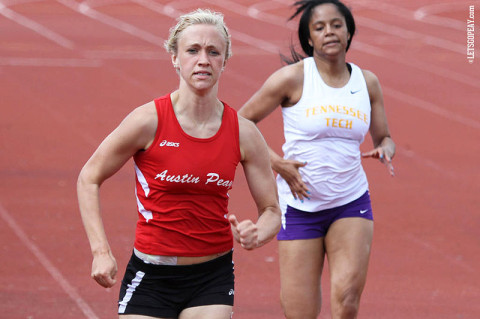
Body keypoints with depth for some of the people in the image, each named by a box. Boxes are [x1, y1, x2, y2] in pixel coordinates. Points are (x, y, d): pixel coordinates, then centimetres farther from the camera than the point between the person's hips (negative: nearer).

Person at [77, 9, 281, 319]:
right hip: (150, 278, -2)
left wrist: (255, 235, -18)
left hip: (213, 279, 2)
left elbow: (272, 210, 5)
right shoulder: (149, 121, -11)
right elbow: (89, 178, -1)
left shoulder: (244, 133, -3)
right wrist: (101, 251, -10)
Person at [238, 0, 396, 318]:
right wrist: (277, 163, -12)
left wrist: (385, 150, -9)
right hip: (300, 205, -2)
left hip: (352, 204, 2)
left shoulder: (367, 81, 5)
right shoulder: (292, 77, -7)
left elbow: (384, 137, 16)